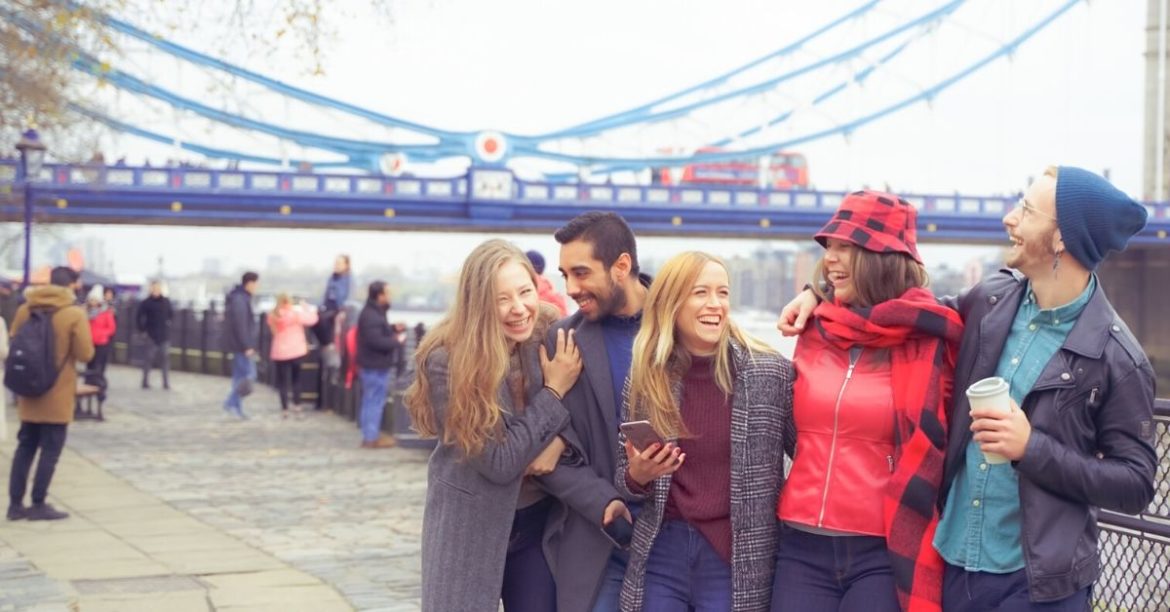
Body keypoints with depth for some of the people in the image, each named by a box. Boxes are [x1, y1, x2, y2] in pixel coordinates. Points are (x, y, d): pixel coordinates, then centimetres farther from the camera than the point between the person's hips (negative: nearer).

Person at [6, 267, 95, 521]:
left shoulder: (24, 310, 4)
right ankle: (38, 505, 4)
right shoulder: (74, 314, -12)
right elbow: (85, 354, -12)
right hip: (57, 394, -5)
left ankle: (15, 503, 13)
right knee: (51, 449, 3)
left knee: (25, 446, 13)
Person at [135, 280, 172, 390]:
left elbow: (171, 314, 13)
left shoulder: (166, 301, 4)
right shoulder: (146, 303, -4)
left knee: (166, 359, 3)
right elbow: (138, 317, -4)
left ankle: (166, 383, 8)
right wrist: (142, 329, -7)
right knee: (149, 358, 0)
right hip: (152, 335, -3)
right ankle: (145, 382, 9)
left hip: (164, 335, 3)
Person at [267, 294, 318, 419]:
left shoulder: (272, 316, 1)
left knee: (283, 381, 6)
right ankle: (297, 406, 15)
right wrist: (305, 307, 8)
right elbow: (312, 319, -8)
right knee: (296, 379, 16)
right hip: (296, 351, -2)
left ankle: (284, 409, 4)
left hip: (279, 353, 2)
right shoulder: (295, 313, -13)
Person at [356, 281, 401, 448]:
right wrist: (396, 341, -17)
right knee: (375, 401, -4)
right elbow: (376, 341, -29)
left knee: (371, 400, 17)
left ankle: (371, 433, 25)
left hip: (374, 364, 11)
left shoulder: (375, 312, 12)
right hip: (375, 366, -11)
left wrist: (393, 329, 11)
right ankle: (371, 438, 2)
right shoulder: (371, 316, -24)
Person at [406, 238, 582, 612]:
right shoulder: (446, 363, -20)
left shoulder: (555, 337, -10)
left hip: (538, 521, 3)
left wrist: (559, 442, -18)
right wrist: (553, 391, -20)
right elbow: (500, 462, -20)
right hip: (469, 527, -3)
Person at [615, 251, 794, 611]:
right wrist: (637, 475, -11)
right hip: (661, 555, 3)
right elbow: (624, 477, 9)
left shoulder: (771, 373, -8)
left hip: (738, 562, -2)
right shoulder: (645, 378, 1)